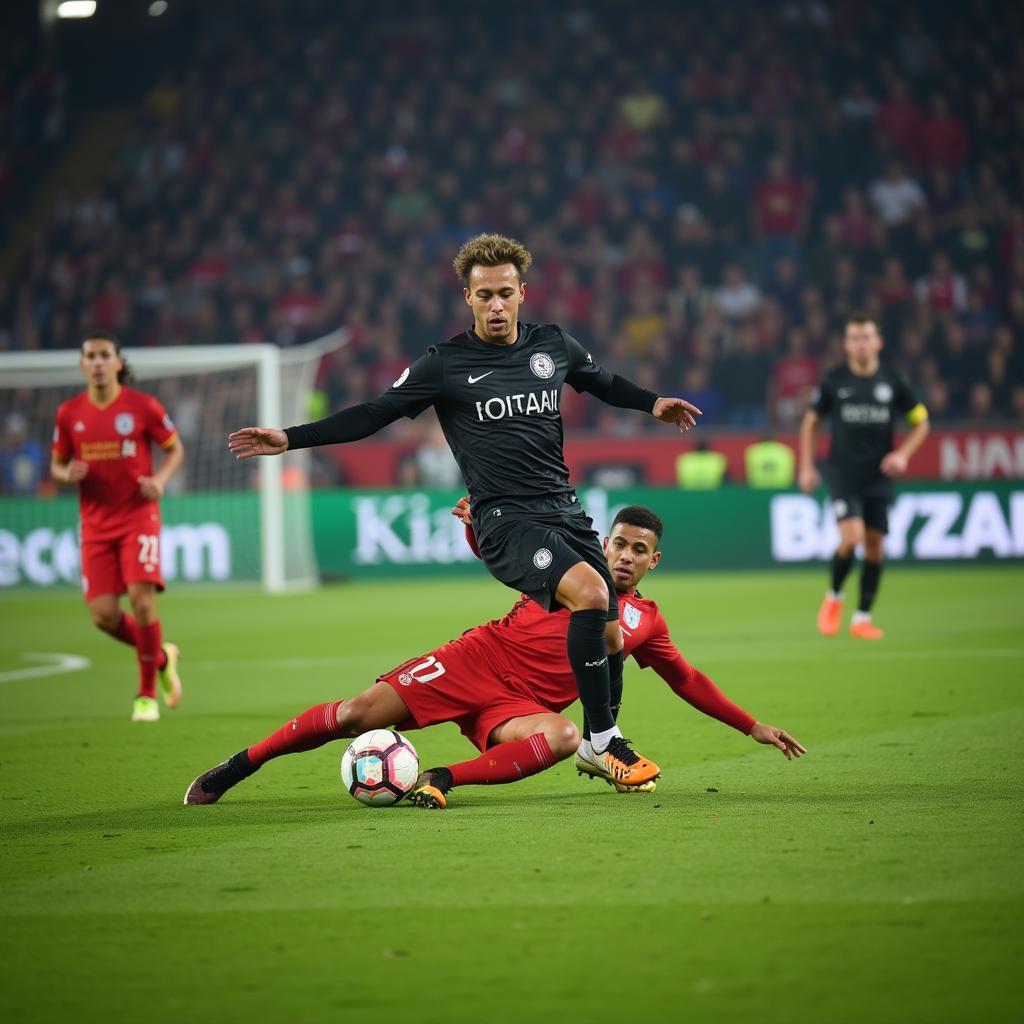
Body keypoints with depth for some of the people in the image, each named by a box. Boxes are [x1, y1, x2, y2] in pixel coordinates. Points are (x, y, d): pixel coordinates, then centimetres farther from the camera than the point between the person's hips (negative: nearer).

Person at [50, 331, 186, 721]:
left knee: (142, 600, -17)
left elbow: (175, 448, 7)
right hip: (96, 525, 3)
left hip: (139, 517, -3)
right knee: (103, 614, -6)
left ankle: (147, 695, -1)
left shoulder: (143, 407, -4)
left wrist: (160, 478, -12)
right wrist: (67, 473, -11)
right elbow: (56, 465, 13)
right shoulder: (69, 413, 3)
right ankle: (161, 657, 23)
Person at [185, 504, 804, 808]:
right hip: (478, 660, -1)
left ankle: (444, 779, -32)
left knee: (562, 738, -36)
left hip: (518, 703, 1)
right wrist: (476, 523, -4)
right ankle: (235, 769, -4)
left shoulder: (646, 622, 14)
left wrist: (752, 726, 24)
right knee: (359, 715, -15)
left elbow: (688, 681, 24)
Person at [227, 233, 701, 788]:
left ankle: (599, 749, 28)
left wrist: (652, 402, 18)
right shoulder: (445, 364, -4)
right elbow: (372, 415, -1)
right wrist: (290, 438, -7)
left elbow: (605, 383, 29)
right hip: (506, 520, -5)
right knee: (590, 593, -29)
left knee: (611, 638, 2)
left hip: (565, 511, 5)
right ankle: (606, 741, -19)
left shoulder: (554, 345, 8)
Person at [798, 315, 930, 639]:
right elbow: (811, 421, 11)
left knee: (874, 544, 1)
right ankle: (833, 597, 8)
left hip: (878, 476, 2)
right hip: (843, 474, -2)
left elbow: (921, 422, 10)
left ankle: (863, 618, 11)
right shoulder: (833, 382, -1)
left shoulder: (893, 382, 1)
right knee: (851, 537, -19)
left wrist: (903, 454, -5)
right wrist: (806, 467, 5)